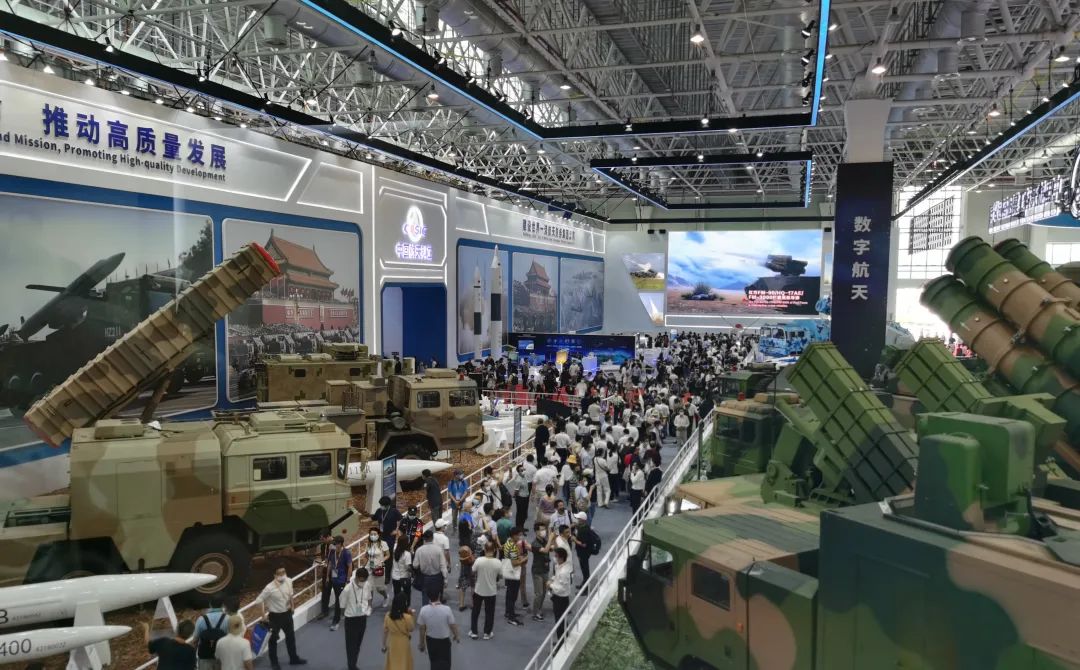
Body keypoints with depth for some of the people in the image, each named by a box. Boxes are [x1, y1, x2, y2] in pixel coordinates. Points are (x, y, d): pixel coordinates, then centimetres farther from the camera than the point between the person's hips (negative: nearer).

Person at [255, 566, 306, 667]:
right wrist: (264, 615, -14)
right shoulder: (270, 588, -29)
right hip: (275, 616, -5)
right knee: (273, 639, 15)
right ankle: (274, 662, 35)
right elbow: (259, 600, -19)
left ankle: (294, 658, 39)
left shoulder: (289, 581, -12)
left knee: (290, 636, 20)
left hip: (287, 613, 5)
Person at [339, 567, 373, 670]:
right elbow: (343, 606, -13)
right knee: (351, 644, 6)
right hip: (351, 619, -5)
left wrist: (369, 608, -2)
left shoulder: (367, 585, -10)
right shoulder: (348, 589, -26)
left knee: (358, 644, 20)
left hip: (363, 618, 5)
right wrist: (354, 610, -13)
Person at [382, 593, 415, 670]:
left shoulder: (388, 615, -12)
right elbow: (411, 629, -5)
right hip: (403, 644, -3)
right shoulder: (407, 617, -23)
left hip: (392, 644, 3)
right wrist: (411, 616, -4)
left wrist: (384, 645, 10)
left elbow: (385, 632, -3)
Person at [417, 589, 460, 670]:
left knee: (434, 662, 23)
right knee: (444, 663, 11)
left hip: (430, 640, 2)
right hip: (444, 640, -2)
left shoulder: (423, 610, -17)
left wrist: (422, 642, 8)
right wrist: (456, 636, 9)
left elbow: (422, 628, -7)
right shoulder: (446, 609, -23)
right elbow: (453, 625, -11)